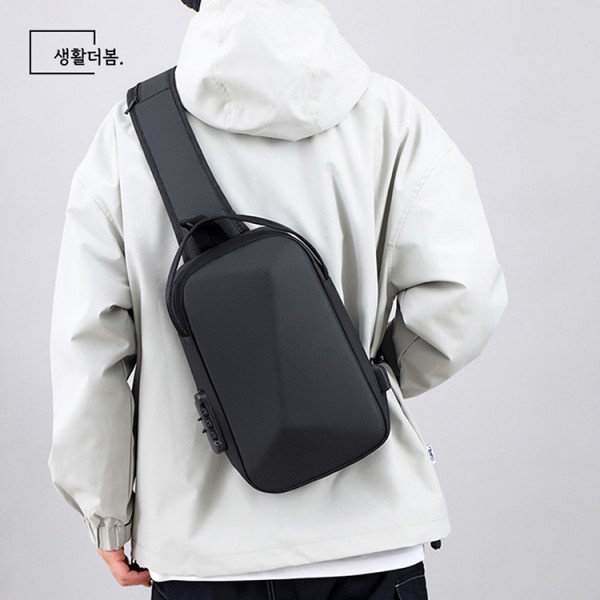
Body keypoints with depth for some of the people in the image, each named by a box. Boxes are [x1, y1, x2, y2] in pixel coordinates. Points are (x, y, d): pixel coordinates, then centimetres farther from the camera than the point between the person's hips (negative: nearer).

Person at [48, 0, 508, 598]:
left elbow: (87, 341, -5)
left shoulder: (130, 128, -4)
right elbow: (460, 300, -15)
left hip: (198, 546, 1)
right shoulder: (390, 114, -6)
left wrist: (107, 514, 7)